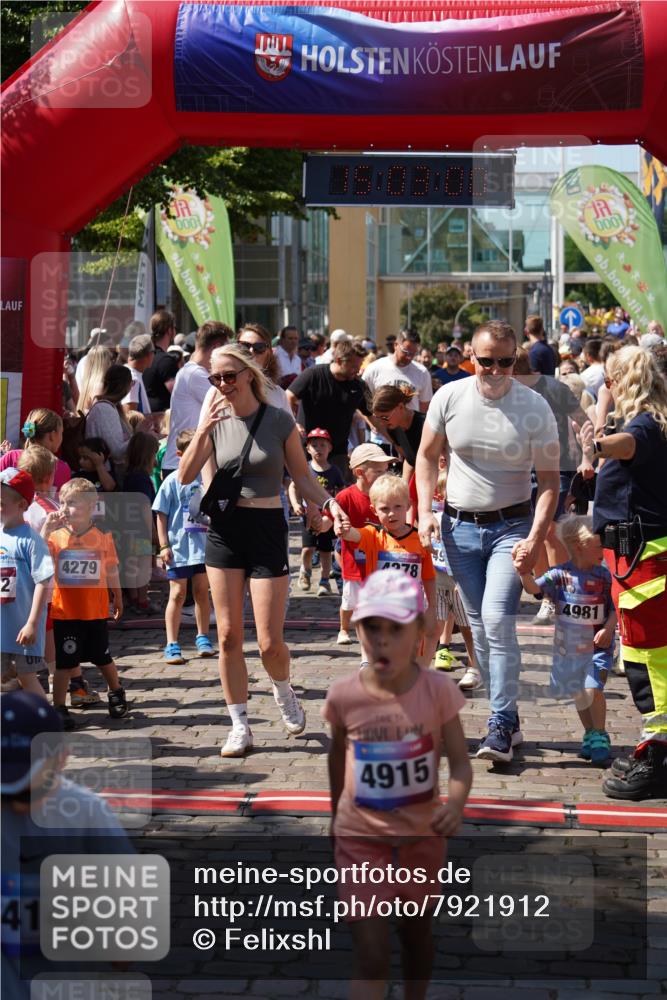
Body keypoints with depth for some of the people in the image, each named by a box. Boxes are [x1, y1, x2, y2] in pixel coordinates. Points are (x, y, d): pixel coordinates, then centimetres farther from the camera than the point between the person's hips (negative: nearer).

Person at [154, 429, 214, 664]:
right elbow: (161, 515, -5)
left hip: (204, 546, 4)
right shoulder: (173, 481, -7)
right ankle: (172, 645, 1)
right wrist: (164, 545, -9)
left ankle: (203, 639, 24)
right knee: (177, 594, -2)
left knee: (202, 592, 12)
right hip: (179, 547, -4)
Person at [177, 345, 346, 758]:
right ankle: (240, 727, 11)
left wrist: (329, 503, -16)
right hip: (224, 529, 3)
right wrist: (202, 432, -18)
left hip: (267, 528, -3)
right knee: (229, 636, 1)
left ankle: (284, 693, 29)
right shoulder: (216, 421, 2)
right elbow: (185, 477, -5)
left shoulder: (279, 421, -5)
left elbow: (302, 475, 1)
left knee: (270, 642, -4)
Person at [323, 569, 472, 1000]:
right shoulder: (343, 695, -13)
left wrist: (456, 805, -34)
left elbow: (459, 760, -14)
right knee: (371, 955, -6)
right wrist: (335, 816, 17)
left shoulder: (438, 690, -16)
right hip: (361, 836, -1)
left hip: (422, 834, 1)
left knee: (417, 932, 22)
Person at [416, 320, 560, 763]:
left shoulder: (535, 408, -10)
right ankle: (509, 716, 20)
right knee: (479, 626, 8)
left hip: (511, 526, -3)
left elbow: (549, 480, -7)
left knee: (497, 620, -16)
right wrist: (425, 510, -2)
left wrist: (536, 539, -17)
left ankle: (501, 726, -8)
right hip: (460, 526, 3)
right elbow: (428, 456, 10)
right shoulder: (449, 398, -3)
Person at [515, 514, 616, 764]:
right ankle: (590, 734, 33)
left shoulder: (604, 576, -4)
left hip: (597, 647, -2)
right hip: (568, 648, 2)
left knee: (592, 689, -18)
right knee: (578, 695, 12)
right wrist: (524, 572, -37)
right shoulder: (560, 575, -7)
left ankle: (600, 737, -3)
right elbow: (534, 588, -18)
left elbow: (615, 609, 0)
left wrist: (608, 629, -16)